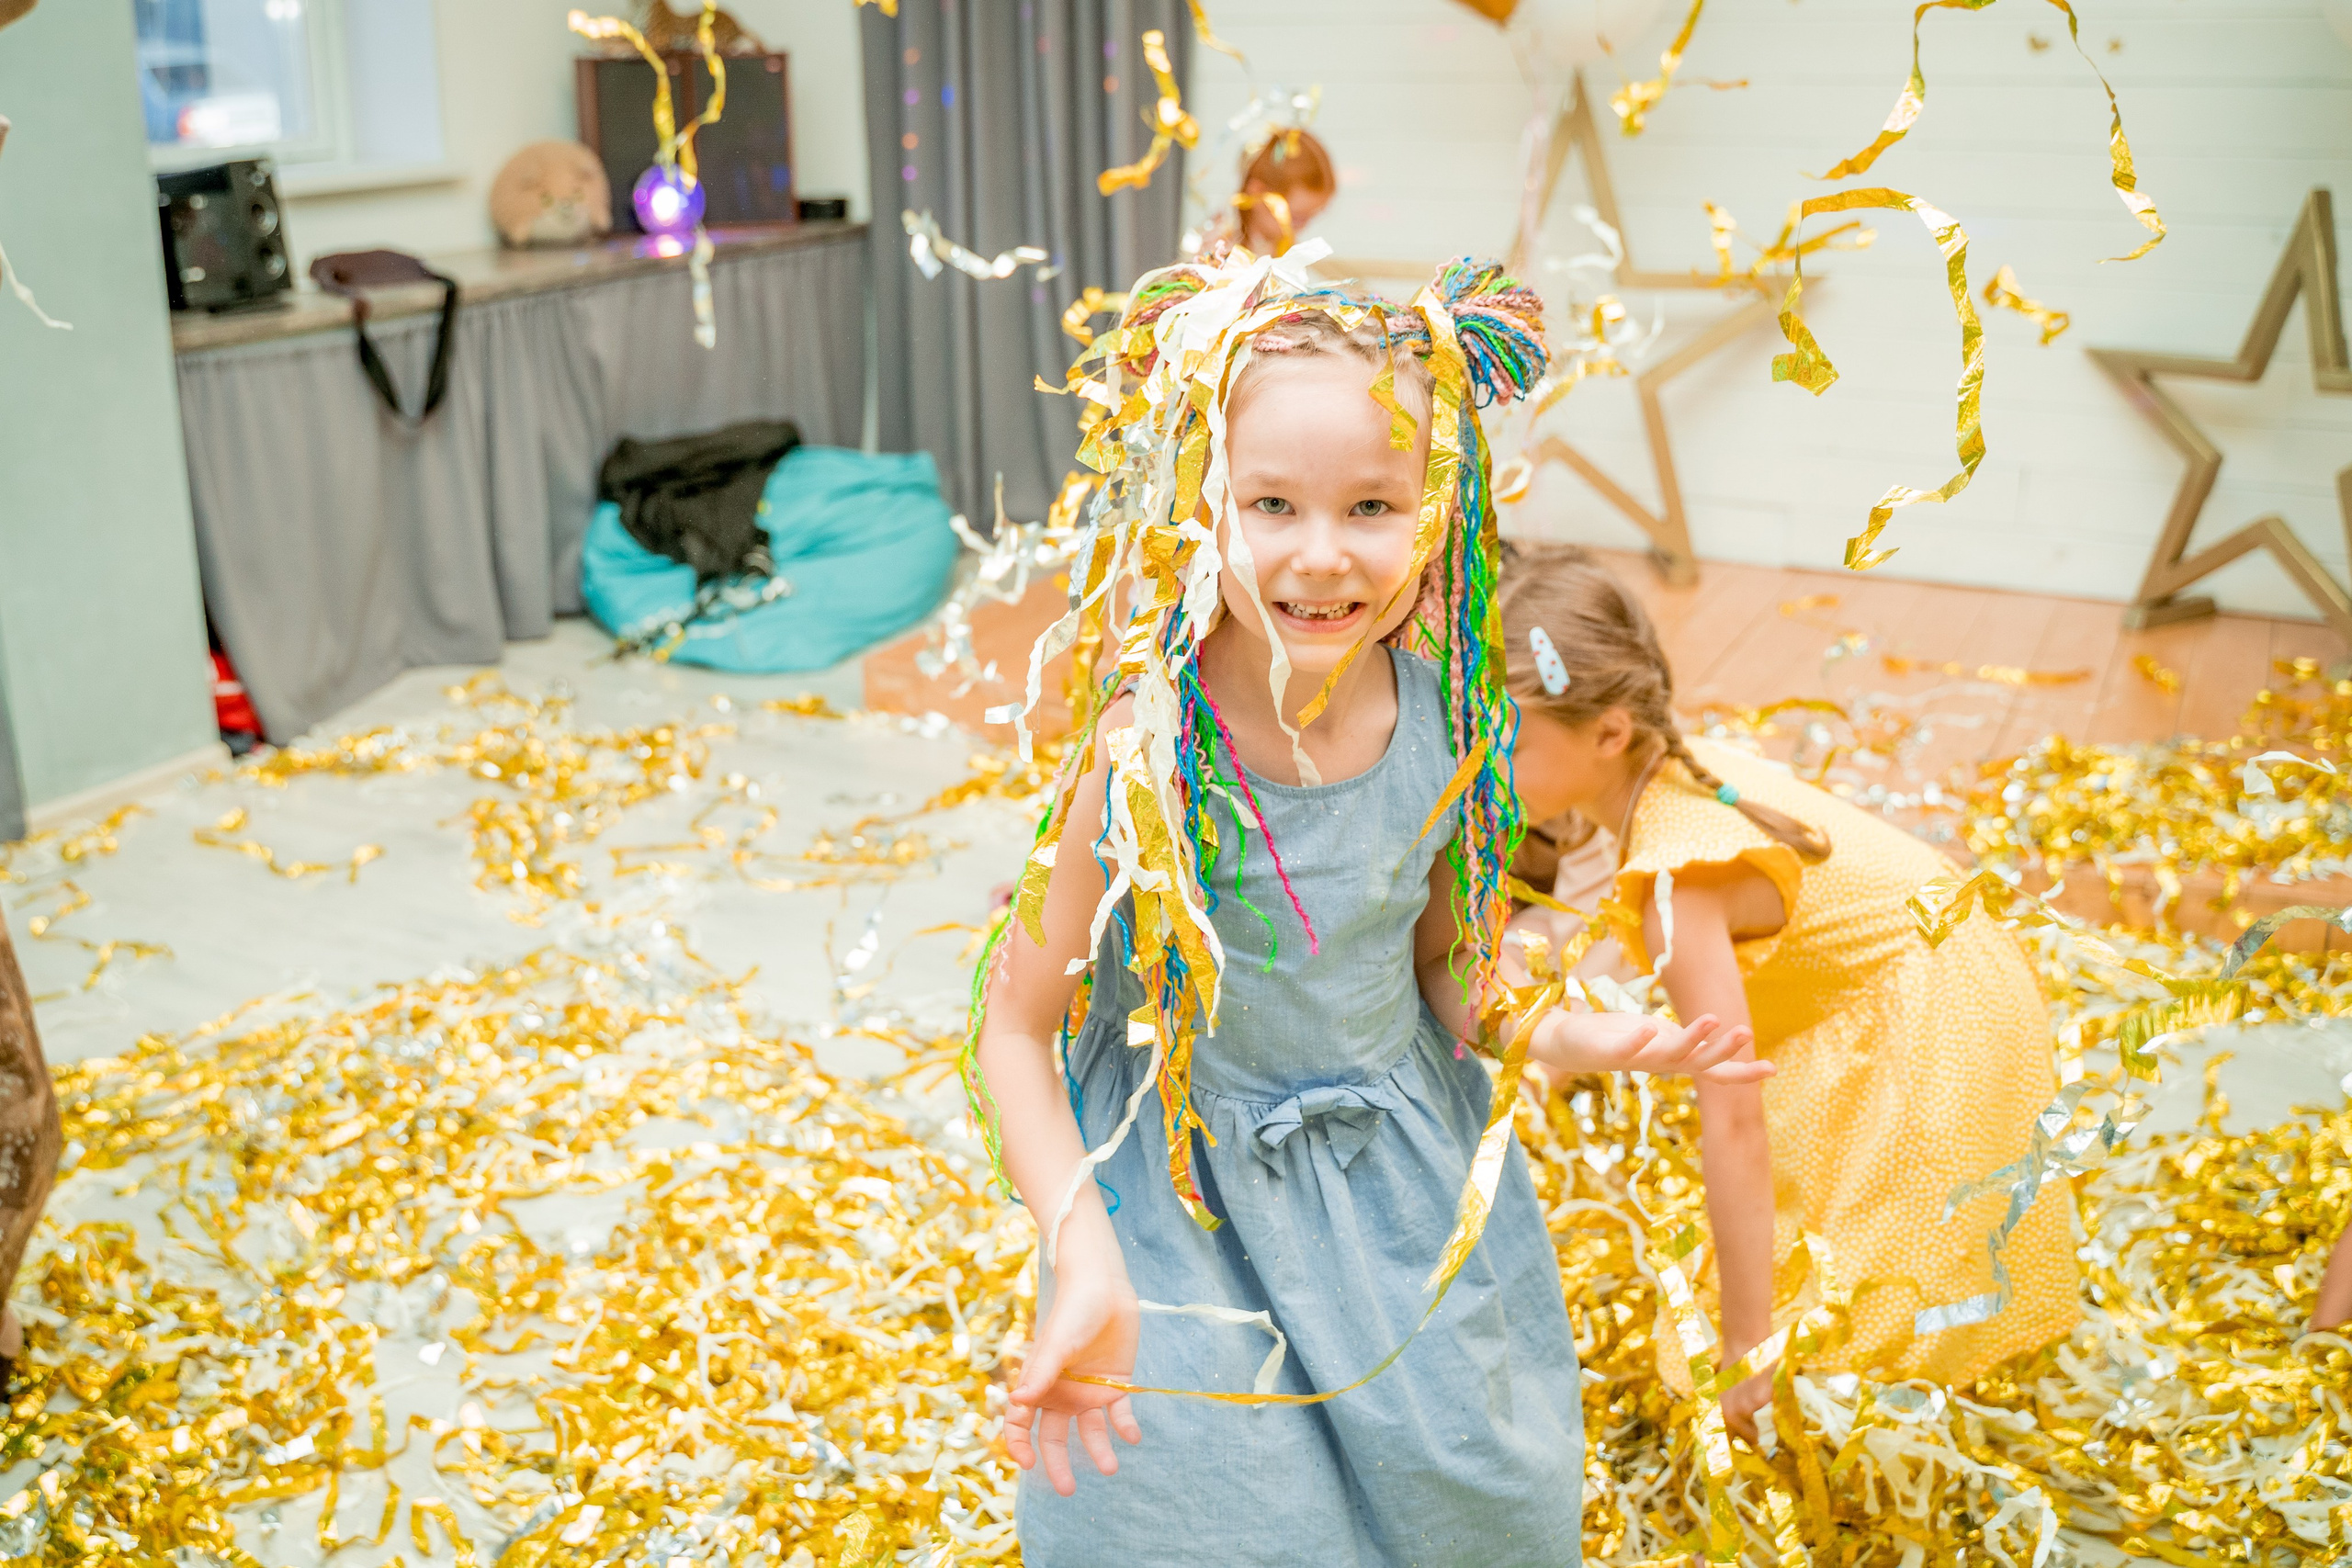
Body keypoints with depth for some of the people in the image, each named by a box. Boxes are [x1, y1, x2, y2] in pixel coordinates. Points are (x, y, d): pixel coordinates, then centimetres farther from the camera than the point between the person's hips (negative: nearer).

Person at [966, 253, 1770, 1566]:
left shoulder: (1445, 727, -12)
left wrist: (1572, 1038, -13)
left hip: (1410, 1188, 4)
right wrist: (1084, 1261, -27)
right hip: (1191, 1205, -4)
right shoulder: (1143, 762, -25)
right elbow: (1017, 1029, -16)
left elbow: (1441, 961, 5)